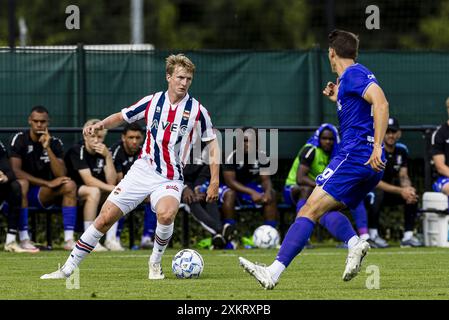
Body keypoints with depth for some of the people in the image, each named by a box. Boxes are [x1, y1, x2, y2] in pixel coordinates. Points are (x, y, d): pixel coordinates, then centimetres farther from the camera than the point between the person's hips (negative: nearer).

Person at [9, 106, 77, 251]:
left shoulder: (55, 142, 0)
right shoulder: (19, 139, -8)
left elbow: (62, 175, -12)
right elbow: (16, 171, -20)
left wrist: (47, 148, -22)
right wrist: (48, 183, -25)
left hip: (43, 195, 3)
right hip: (25, 193, -3)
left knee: (70, 185, -22)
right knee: (21, 183, -36)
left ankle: (69, 239, -26)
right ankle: (23, 238, -34)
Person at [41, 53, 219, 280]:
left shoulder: (197, 110, -6)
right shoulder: (152, 101, 1)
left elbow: (212, 143, 3)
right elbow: (121, 117, 14)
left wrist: (215, 181, -2)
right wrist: (101, 125, -7)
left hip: (170, 179, -2)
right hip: (142, 170, 2)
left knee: (166, 213, -34)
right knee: (105, 218, -4)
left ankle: (155, 262, -6)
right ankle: (68, 269, 7)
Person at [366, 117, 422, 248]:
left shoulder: (402, 150, 1)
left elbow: (403, 177, 1)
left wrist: (408, 189, -24)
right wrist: (400, 191, -33)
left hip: (389, 191, 7)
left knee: (412, 195, -16)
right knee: (378, 192, -39)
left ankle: (408, 236, -12)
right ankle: (373, 235, -28)